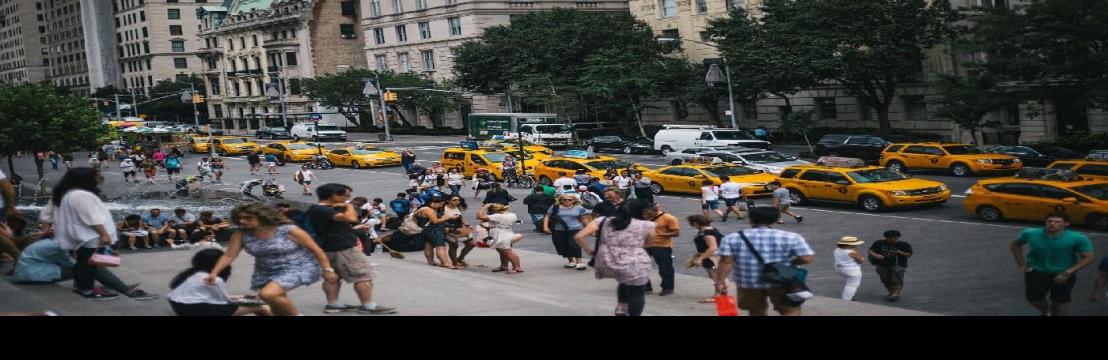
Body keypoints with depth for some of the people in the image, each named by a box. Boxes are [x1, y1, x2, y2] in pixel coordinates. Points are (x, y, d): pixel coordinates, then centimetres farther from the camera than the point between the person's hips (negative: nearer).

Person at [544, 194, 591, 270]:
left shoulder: (579, 208, 2)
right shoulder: (555, 208, 2)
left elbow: (584, 219, 9)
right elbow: (547, 217, 4)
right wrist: (545, 226, -6)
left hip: (575, 230, -2)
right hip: (558, 231, 2)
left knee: (575, 246, -14)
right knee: (562, 247, 7)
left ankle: (578, 263, -10)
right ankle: (570, 261, 26)